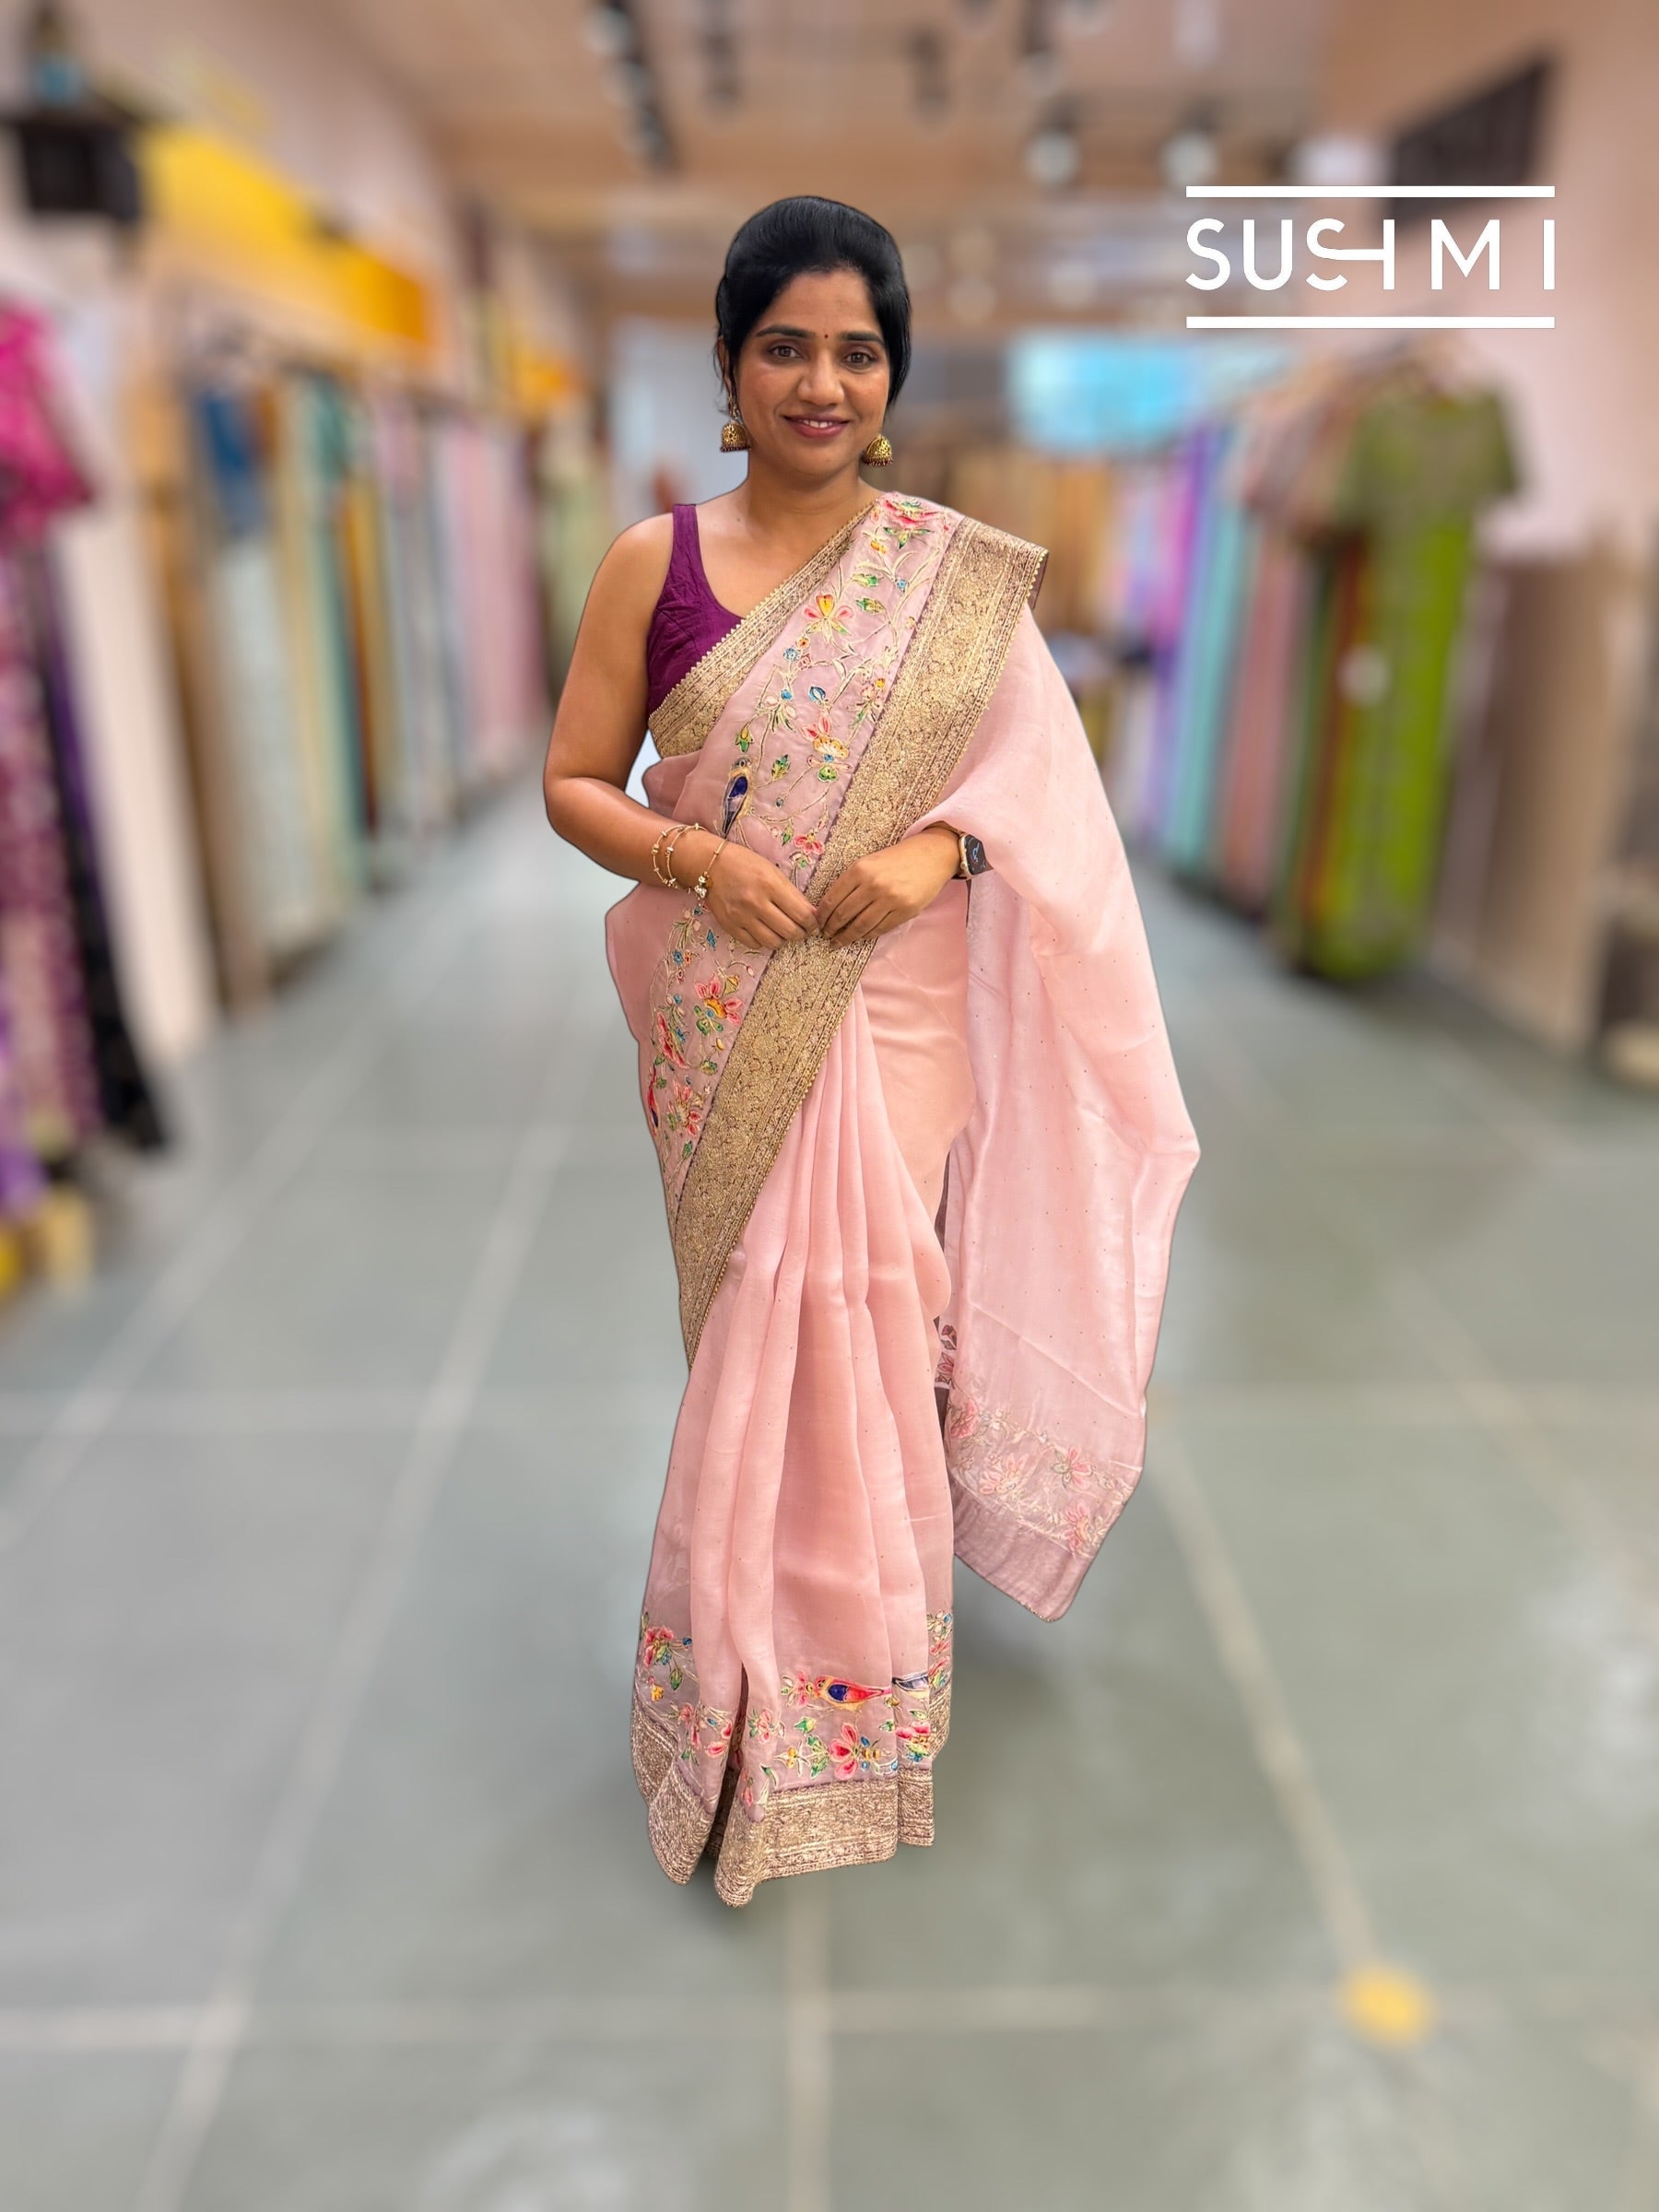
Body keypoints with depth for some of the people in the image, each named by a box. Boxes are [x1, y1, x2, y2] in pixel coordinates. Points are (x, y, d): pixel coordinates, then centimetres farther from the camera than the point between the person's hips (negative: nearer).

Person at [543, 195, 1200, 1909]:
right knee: (758, 1340, 7)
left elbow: (1045, 778, 4)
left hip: (893, 1018, 0)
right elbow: (573, 784, 4)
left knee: (857, 1337, 4)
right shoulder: (657, 563, 2)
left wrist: (942, 847, -16)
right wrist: (693, 858, -15)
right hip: (723, 1022, 1)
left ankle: (849, 1680, 30)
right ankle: (759, 1682, 31)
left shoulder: (958, 574, 3)